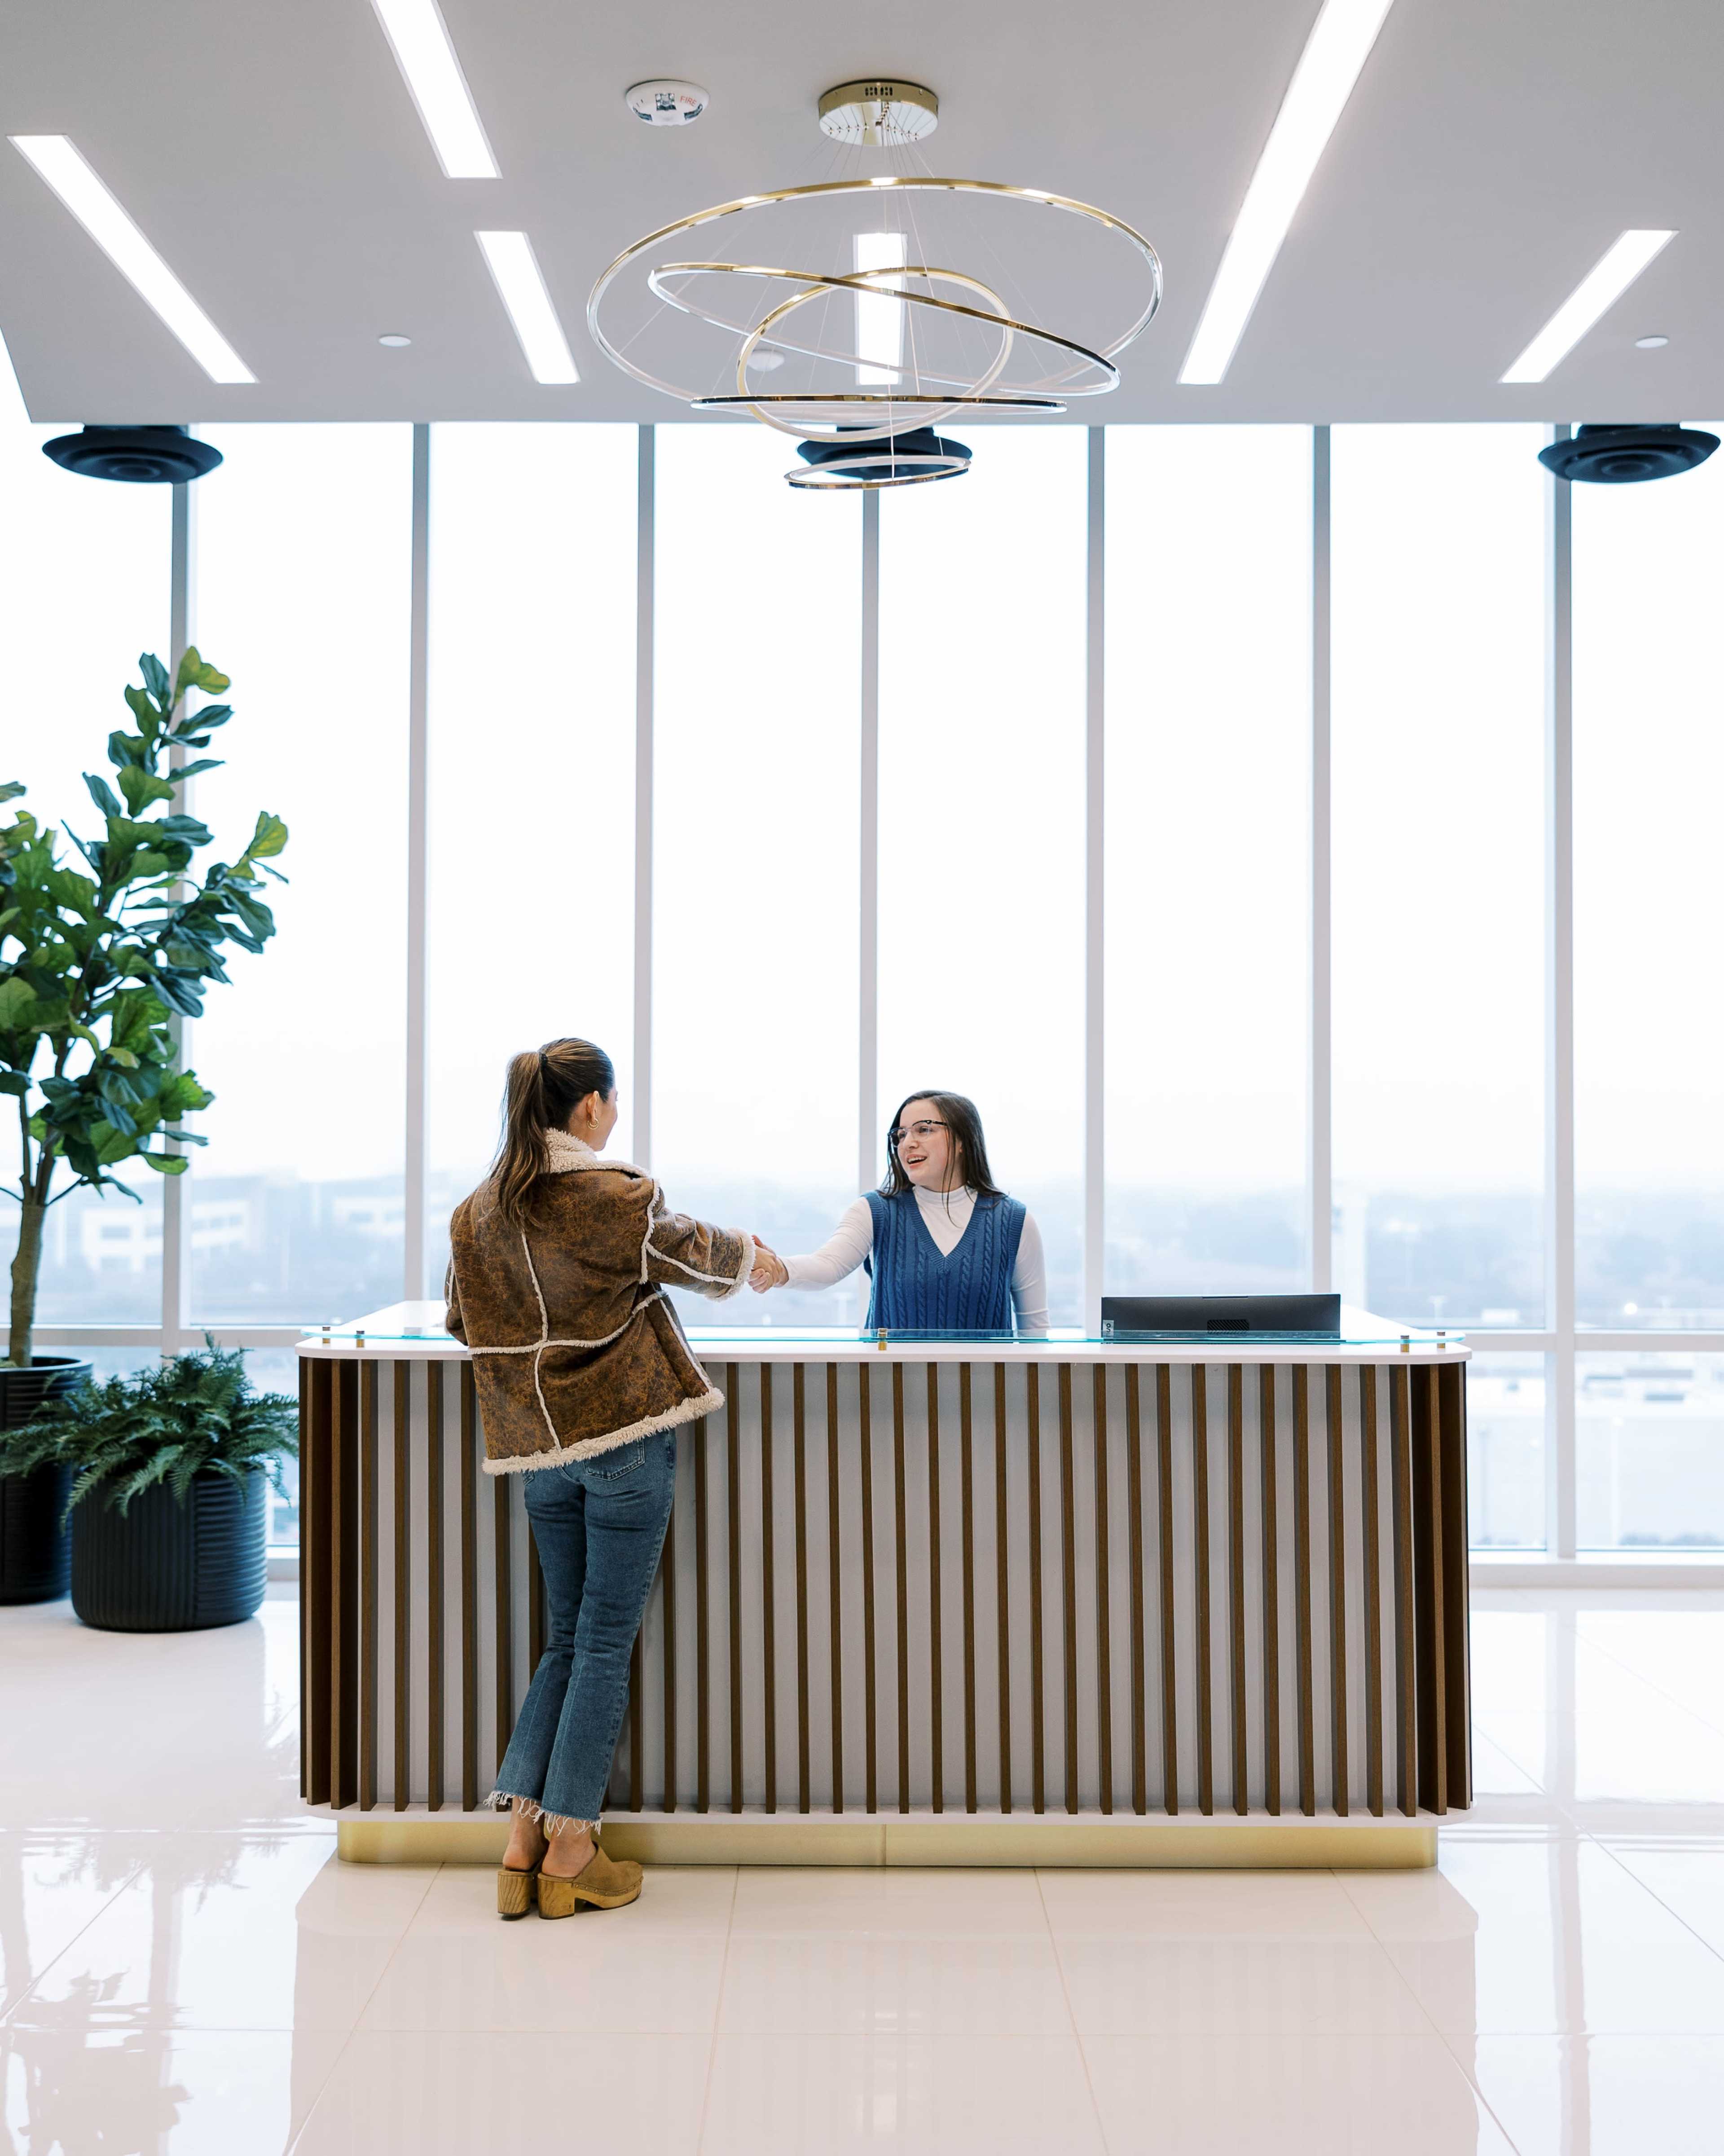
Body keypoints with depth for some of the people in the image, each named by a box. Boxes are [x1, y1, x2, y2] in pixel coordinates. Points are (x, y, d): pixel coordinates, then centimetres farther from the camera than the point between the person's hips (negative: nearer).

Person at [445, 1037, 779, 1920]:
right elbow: (694, 1253, 4)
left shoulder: (477, 1211, 5)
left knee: (567, 1639, 15)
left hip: (537, 1448, 6)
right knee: (605, 1642, 2)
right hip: (625, 1433, -6)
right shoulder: (614, 1198, -13)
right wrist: (750, 1255, 25)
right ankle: (569, 1855, 7)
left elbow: (464, 1316, 16)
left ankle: (521, 1845, 11)